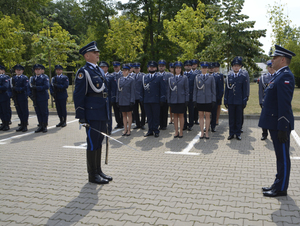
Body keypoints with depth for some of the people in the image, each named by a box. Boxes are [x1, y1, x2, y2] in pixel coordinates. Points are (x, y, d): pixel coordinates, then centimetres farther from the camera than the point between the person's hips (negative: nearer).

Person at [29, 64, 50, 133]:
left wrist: (36, 88, -19)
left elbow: (46, 86, -14)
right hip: (35, 98, 4)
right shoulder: (32, 78, 15)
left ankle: (45, 126, 8)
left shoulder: (45, 77, 0)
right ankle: (40, 126, 14)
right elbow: (30, 87, 13)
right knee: (38, 113, 6)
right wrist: (31, 94, -4)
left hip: (43, 98, -4)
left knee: (44, 112, 0)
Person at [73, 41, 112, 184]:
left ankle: (98, 171, 27)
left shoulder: (100, 70, 16)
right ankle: (92, 175, 12)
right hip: (92, 114, -8)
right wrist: (81, 116, -17)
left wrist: (107, 113, 18)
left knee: (99, 142, 15)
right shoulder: (83, 72, -10)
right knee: (92, 143, 0)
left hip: (102, 114, 8)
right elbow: (78, 95, -13)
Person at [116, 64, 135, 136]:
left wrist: (132, 101, -13)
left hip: (128, 100, -4)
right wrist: (117, 100, 6)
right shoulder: (119, 80, 8)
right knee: (124, 115, 10)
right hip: (121, 101, 4)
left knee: (129, 115, 5)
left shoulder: (131, 79, -4)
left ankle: (129, 130, 12)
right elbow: (118, 90, 11)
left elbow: (133, 91, -8)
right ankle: (125, 129, 18)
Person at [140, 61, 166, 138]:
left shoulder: (160, 77, 4)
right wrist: (141, 99, 8)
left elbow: (162, 89, 0)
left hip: (155, 100, -3)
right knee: (149, 116, 8)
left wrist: (162, 99, -7)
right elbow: (142, 89, 14)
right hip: (146, 101, 3)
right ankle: (150, 130, 16)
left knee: (156, 116, 2)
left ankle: (156, 131, 10)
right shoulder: (144, 77, 13)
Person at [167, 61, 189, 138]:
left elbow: (186, 89, 0)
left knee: (181, 115, 3)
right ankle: (176, 132, 15)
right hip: (173, 100, 2)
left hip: (181, 100, -2)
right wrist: (169, 100, 4)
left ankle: (181, 132, 12)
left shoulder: (184, 78, 2)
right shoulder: (170, 79, 7)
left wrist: (187, 100, -5)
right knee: (175, 115, 7)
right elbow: (169, 90, 9)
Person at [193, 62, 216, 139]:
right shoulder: (197, 77, 5)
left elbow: (213, 89, 2)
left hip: (208, 100, -1)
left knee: (207, 116, 2)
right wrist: (194, 99, 2)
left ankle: (206, 132, 11)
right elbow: (195, 89, 7)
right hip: (200, 100, 1)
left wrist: (214, 100, -3)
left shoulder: (211, 77, 2)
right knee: (201, 116, 5)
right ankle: (202, 133, 12)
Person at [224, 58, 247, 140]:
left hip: (239, 101, -1)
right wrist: (225, 101, 4)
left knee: (239, 118, 5)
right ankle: (231, 133, 16)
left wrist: (244, 102, -2)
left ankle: (238, 133, 15)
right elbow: (226, 90, 7)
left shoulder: (243, 78, 2)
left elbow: (244, 91, 2)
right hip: (230, 101, 1)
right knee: (231, 118, 6)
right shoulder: (229, 77, 6)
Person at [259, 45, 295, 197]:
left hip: (280, 124, -10)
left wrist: (282, 128, -23)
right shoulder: (279, 75, 15)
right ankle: (278, 184, 29)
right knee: (280, 156, 17)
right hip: (275, 123, 10)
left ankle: (281, 189, 13)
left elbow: (285, 104, -22)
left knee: (283, 156, 1)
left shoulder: (285, 76, -17)